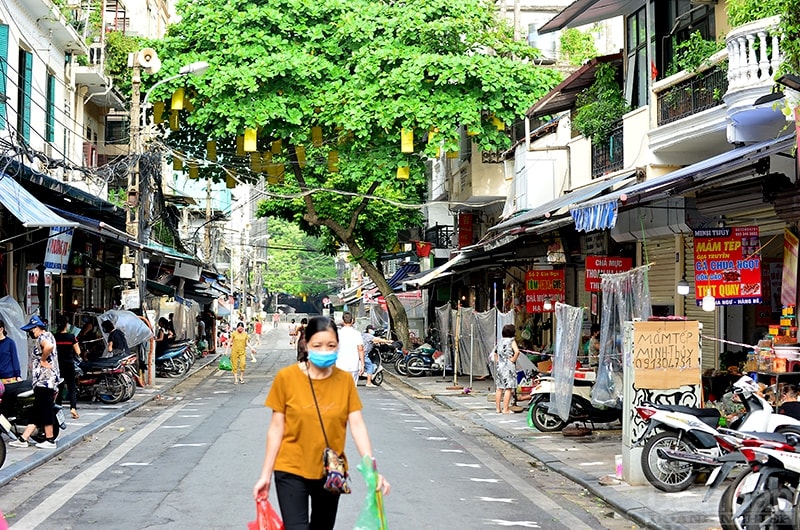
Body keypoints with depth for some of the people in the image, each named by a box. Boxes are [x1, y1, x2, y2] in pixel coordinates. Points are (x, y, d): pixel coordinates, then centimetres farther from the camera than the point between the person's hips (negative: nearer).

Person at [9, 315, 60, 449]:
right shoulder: (46, 336, 22)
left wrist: (43, 360, -20)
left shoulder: (43, 337, -11)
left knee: (45, 410, -5)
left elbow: (49, 346, -34)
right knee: (36, 411, 10)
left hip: (45, 379, -11)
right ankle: (23, 439, 13)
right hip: (42, 381, 11)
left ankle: (50, 440, 0)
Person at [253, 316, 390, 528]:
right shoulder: (286, 377, -10)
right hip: (291, 471, -3)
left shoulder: (345, 380, -3)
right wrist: (266, 474, -4)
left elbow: (357, 425, -6)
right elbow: (276, 428, -5)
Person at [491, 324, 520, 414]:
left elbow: (494, 353, 22)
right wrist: (513, 359, -12)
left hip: (499, 366, 7)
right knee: (508, 388, -4)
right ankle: (505, 409, -6)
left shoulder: (500, 341, 12)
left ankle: (498, 408, 16)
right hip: (508, 367, -7)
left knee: (499, 388, 10)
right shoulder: (511, 341, -8)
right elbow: (517, 351, -25)